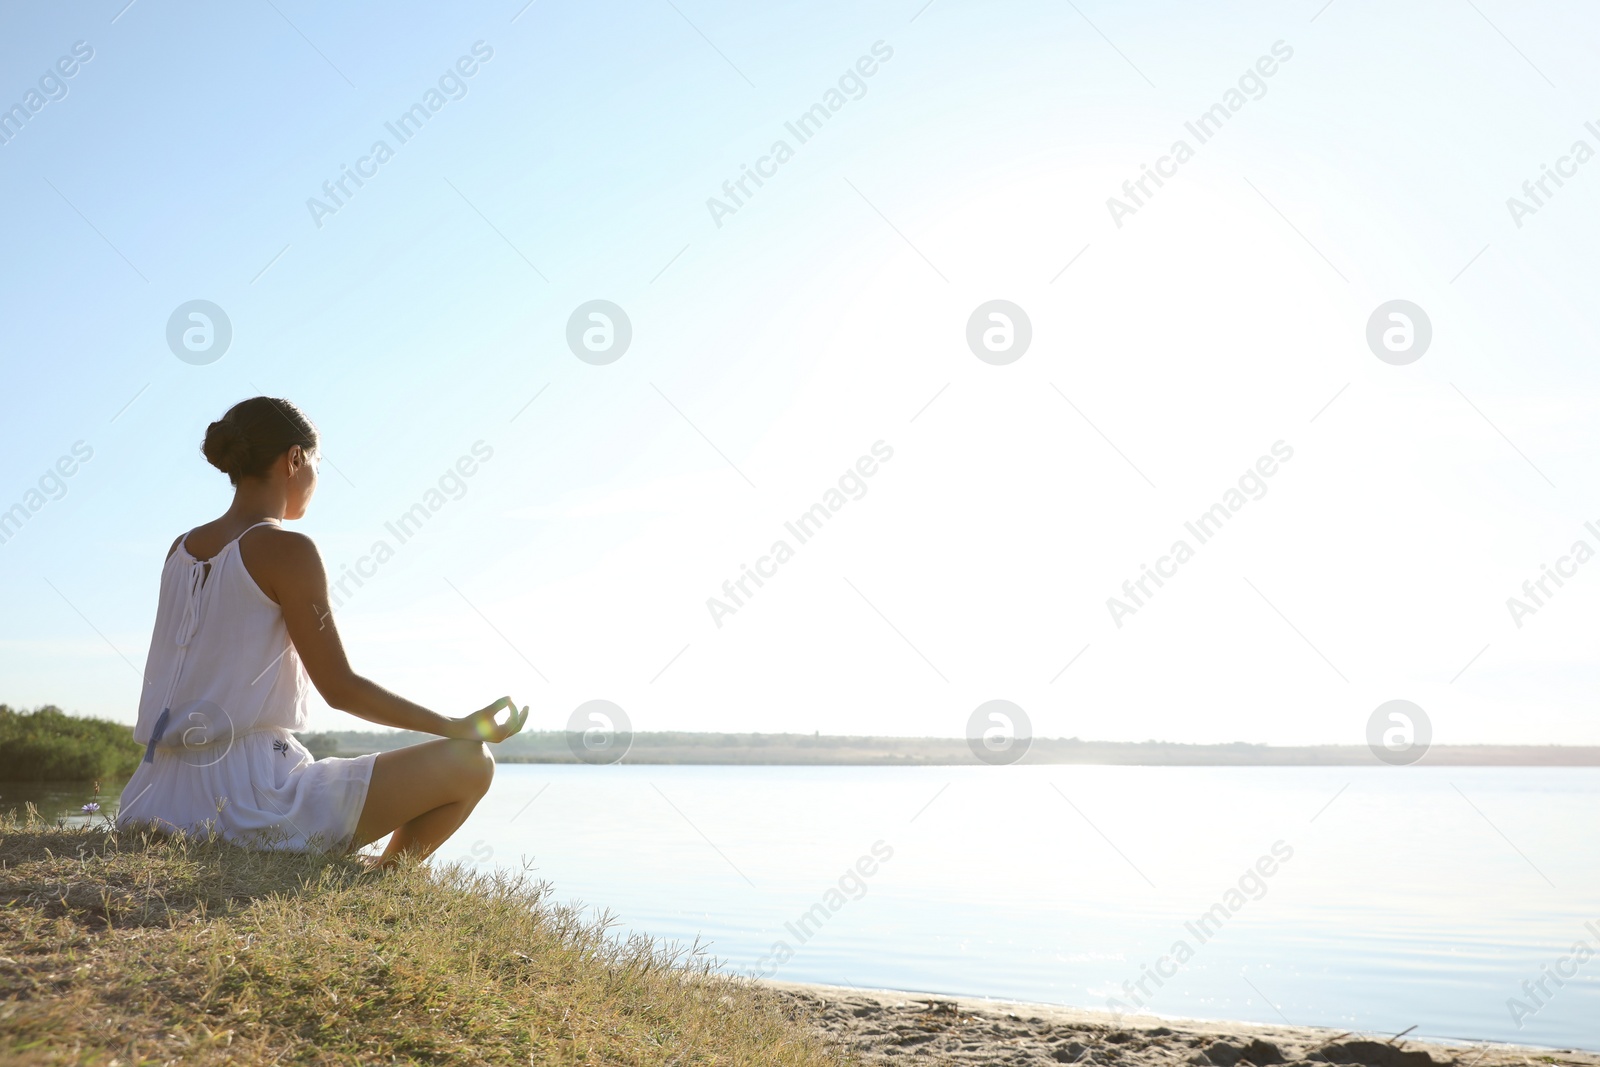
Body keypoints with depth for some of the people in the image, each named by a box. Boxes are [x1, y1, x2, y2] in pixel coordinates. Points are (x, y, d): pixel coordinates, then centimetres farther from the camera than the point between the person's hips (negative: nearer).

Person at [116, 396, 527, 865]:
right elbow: (340, 688, -12)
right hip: (248, 799, -9)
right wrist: (463, 727, -6)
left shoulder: (181, 549, 10)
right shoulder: (287, 549, -12)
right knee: (470, 764, -3)